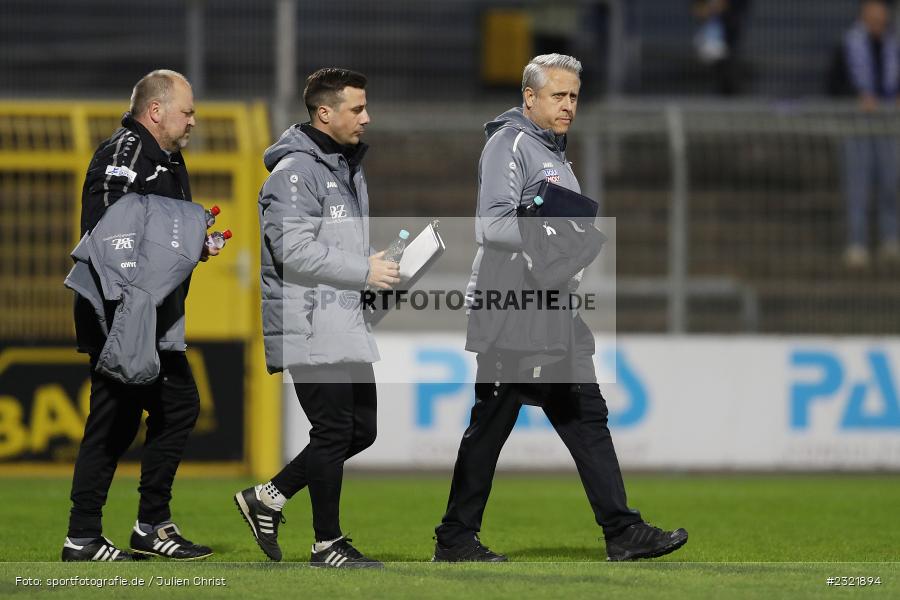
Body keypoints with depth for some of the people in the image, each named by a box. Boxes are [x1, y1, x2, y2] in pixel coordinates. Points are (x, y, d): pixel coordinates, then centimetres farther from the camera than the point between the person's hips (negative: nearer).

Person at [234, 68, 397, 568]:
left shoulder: (348, 167, 18)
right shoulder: (296, 172, -13)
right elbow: (295, 251, -21)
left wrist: (384, 261, 8)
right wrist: (364, 272, -18)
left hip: (345, 322, 10)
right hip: (308, 327, -10)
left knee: (361, 429, 10)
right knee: (334, 431, -6)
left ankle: (268, 498, 20)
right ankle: (328, 543, 4)